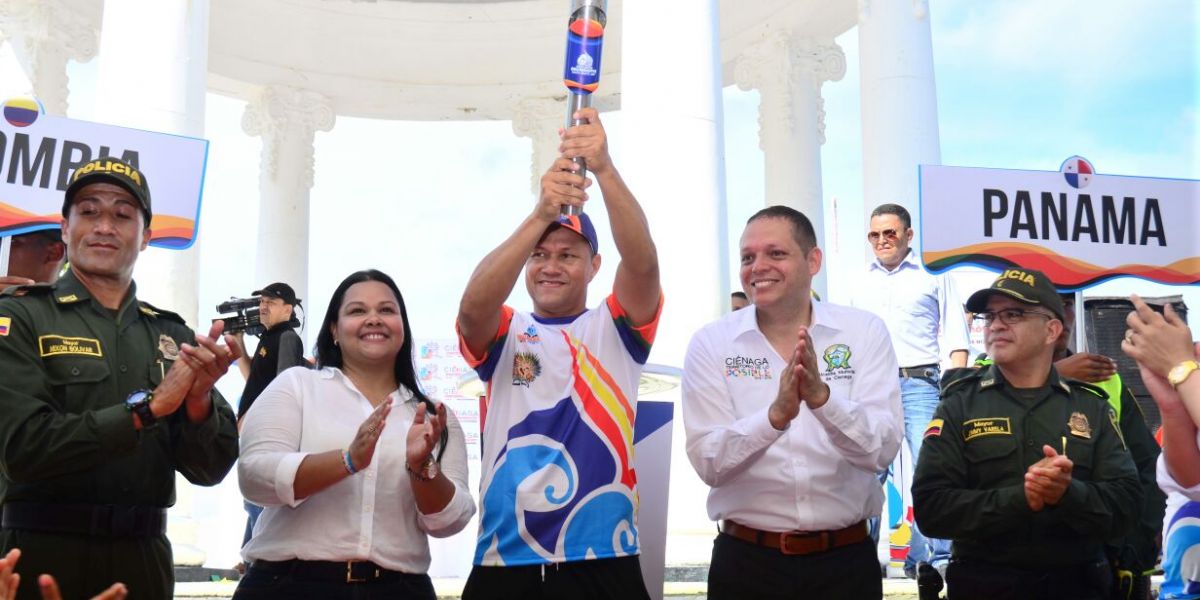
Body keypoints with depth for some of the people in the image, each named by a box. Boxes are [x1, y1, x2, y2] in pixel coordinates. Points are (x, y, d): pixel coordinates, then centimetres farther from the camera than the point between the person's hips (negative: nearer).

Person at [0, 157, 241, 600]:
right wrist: (148, 405, -19)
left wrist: (199, 402, -17)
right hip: (44, 553, -3)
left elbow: (210, 470, 2)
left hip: (144, 556, 4)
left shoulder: (173, 336, 5)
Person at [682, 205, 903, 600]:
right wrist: (775, 415, -28)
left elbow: (883, 450, -12)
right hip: (746, 560, 0)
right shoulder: (710, 344, -4)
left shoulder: (865, 332, -3)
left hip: (846, 558, 1)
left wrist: (822, 397, -29)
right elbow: (708, 462, -13)